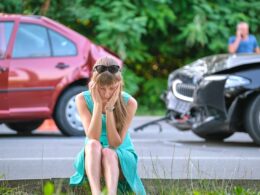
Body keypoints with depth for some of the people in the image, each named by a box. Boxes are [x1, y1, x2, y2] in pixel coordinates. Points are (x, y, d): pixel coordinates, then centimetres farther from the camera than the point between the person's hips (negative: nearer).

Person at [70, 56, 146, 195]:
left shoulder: (129, 103, -12)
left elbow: (115, 143, -18)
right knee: (93, 145, -33)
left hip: (121, 158, -1)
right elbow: (93, 138, -20)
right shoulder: (83, 99, -9)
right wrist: (98, 104, -25)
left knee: (108, 152, -35)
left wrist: (109, 108, -24)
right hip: (92, 159, 1)